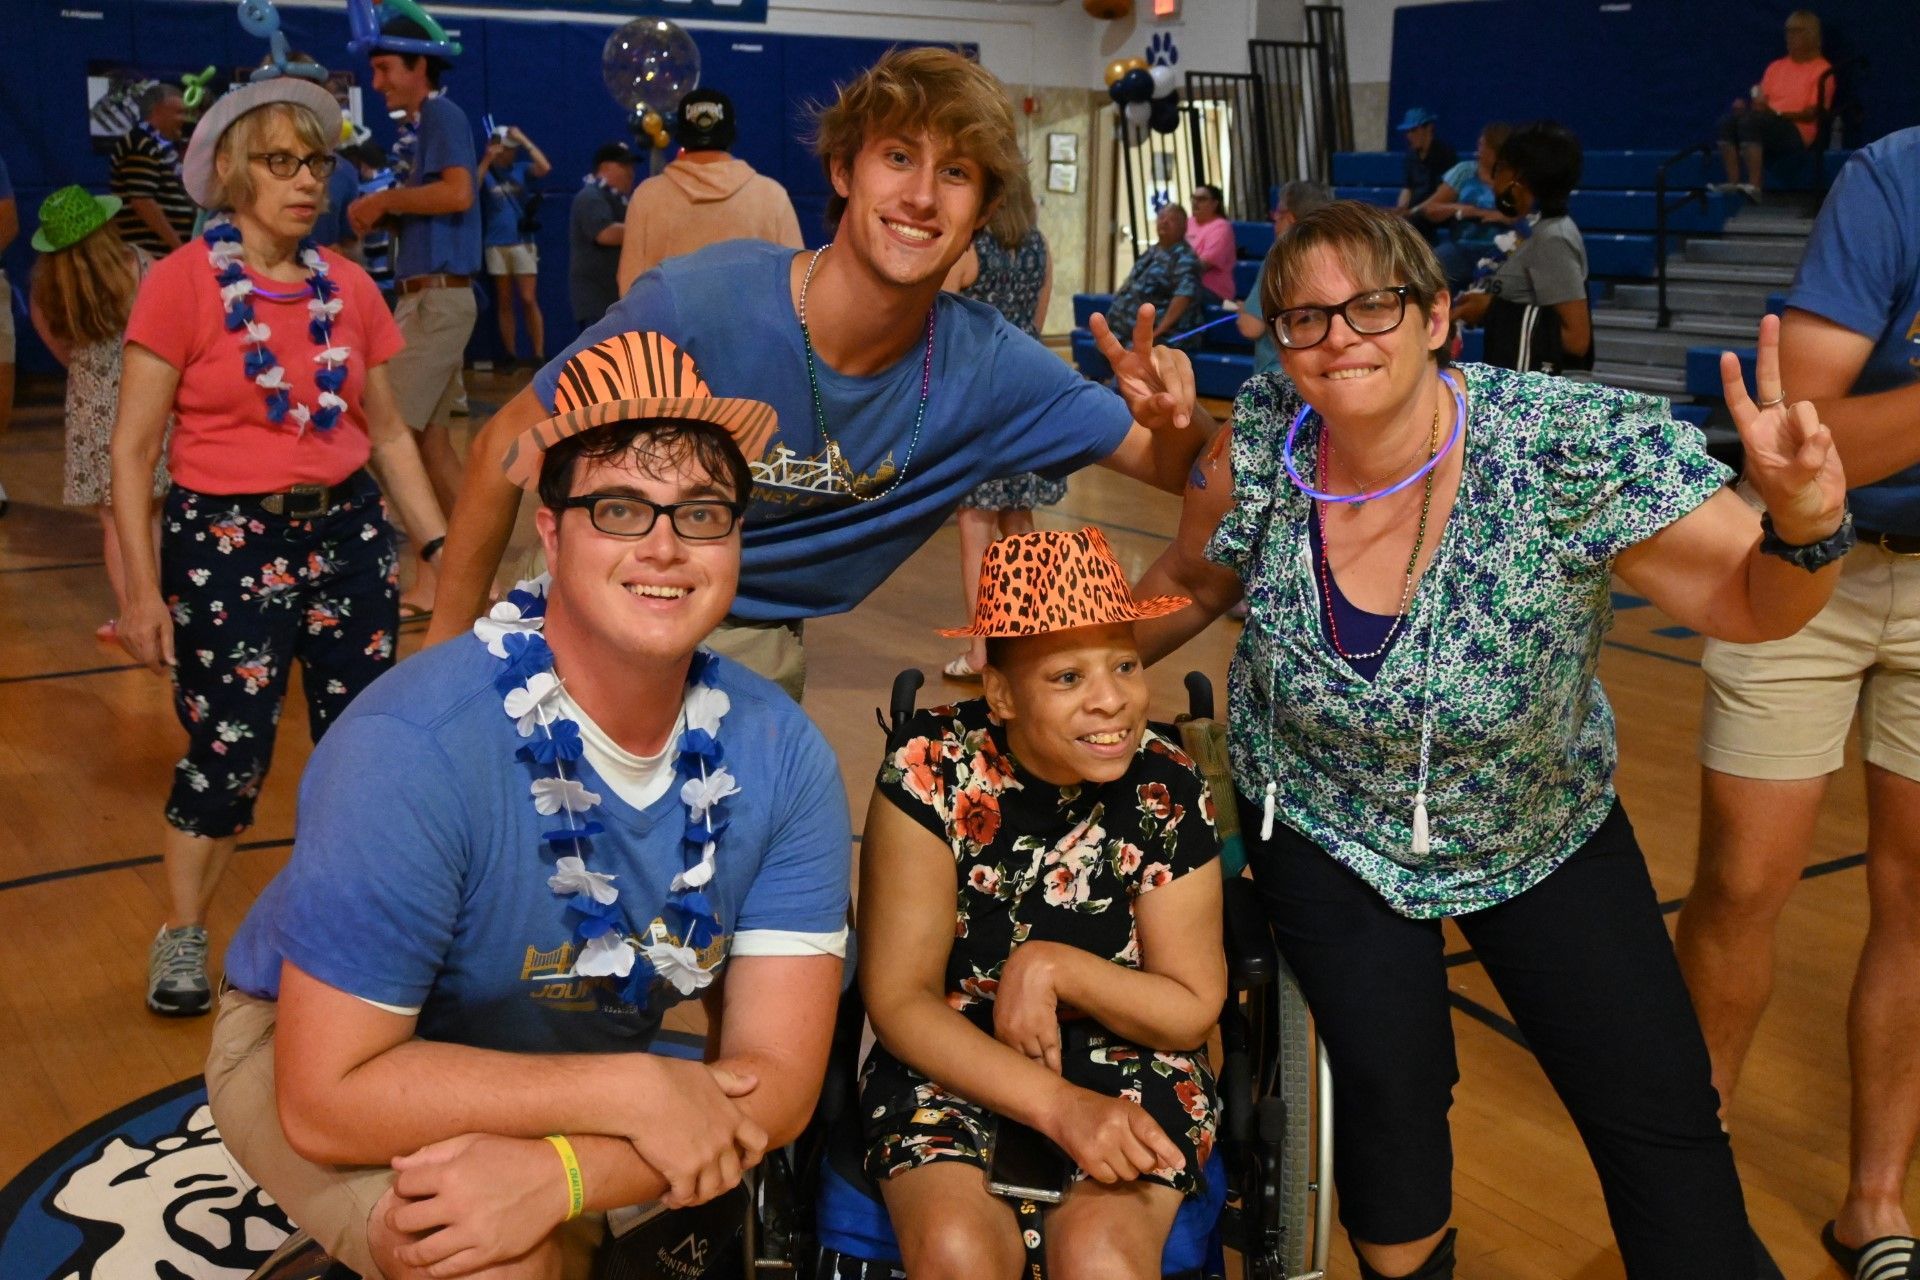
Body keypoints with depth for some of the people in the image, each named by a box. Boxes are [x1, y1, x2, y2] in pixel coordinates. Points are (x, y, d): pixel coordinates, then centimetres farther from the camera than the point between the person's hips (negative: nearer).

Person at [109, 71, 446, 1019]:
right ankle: (182, 936, 24)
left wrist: (439, 545, 8)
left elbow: (387, 431, 13)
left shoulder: (349, 286, 5)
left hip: (348, 534, 4)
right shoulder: (181, 282, -8)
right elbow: (132, 450, -7)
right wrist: (141, 590, -11)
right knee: (227, 754, 1)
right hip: (227, 544, -4)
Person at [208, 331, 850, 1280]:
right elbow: (326, 1098, -28)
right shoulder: (413, 750, -32)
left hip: (563, 1073, 5)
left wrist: (559, 1173, -36)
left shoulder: (782, 759, -18)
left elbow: (775, 1081, -19)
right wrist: (630, 1090, -32)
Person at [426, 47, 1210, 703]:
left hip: (756, 650, 3)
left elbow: (1176, 467, -11)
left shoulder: (987, 369, -17)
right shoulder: (692, 306, -26)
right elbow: (504, 447, -15)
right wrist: (447, 644, -11)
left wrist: (1174, 416, -35)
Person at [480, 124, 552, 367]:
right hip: (496, 244, 1)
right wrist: (486, 160, -13)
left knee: (529, 300, -6)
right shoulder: (486, 173, 5)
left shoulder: (521, 169, 5)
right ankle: (511, 356, 8)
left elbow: (545, 167, -13)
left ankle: (539, 356, -6)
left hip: (523, 242, -1)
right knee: (504, 303, 5)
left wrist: (523, 139, -10)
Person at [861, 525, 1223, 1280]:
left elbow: (1194, 1009, -2)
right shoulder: (931, 766, -16)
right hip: (954, 1060, 0)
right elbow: (899, 999, -12)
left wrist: (1052, 966, -18)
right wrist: (1057, 1104, -23)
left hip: (1127, 1063, 1)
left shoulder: (1166, 790, -12)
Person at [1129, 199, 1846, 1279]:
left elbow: (1752, 602, -22)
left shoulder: (1571, 449, -26)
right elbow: (1191, 583, 4)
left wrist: (1805, 525, -42)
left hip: (1549, 831, 0)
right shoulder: (1260, 452, -17)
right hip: (1326, 829, 1)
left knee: (1667, 1129, 1)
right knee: (1392, 1099, -6)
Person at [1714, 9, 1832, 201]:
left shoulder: (1822, 70, 5)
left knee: (1750, 121, -35)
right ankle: (1733, 183, -31)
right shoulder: (1776, 66, 24)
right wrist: (1754, 104, -7)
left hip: (1796, 132, -6)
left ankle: (1755, 185, -42)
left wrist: (1777, 114, -17)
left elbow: (1813, 113, -4)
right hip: (1766, 126, 6)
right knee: (1726, 122, -25)